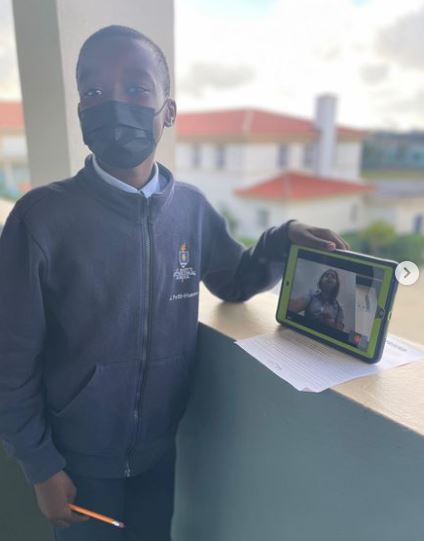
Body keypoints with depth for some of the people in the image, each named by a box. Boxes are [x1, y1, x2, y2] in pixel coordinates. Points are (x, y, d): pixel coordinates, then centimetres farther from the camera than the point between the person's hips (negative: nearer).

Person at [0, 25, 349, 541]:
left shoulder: (192, 208, -9)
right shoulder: (41, 216, -20)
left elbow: (233, 282, 6)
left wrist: (282, 240, -12)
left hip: (159, 449, 3)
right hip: (77, 458, -3)